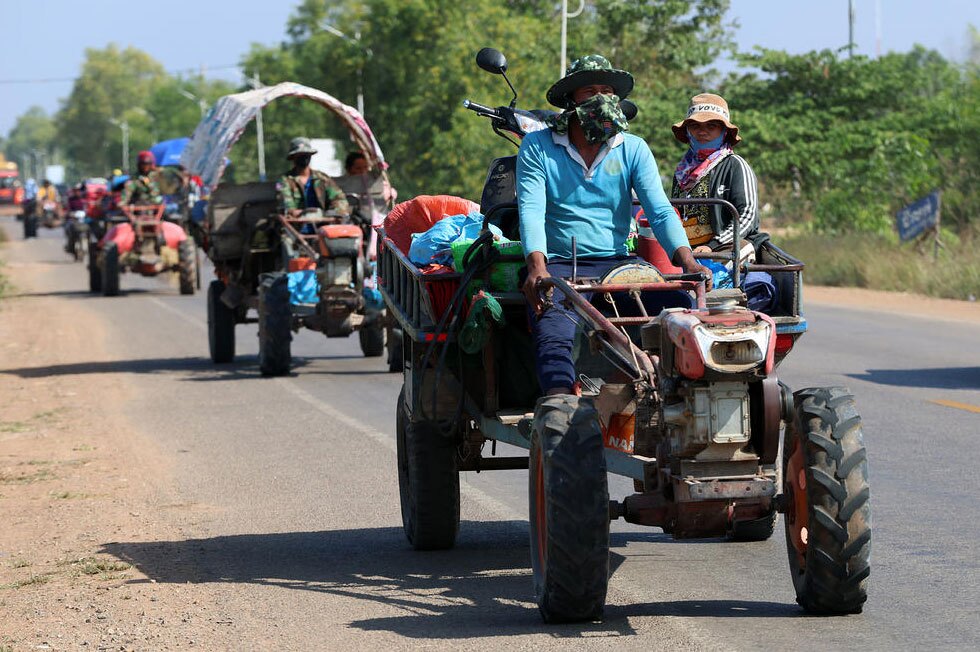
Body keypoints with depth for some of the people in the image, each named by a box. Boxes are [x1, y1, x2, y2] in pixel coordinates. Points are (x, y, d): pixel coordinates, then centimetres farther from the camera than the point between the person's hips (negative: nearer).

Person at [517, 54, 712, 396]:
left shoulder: (634, 150, 12)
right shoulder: (537, 147, 5)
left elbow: (660, 211, 3)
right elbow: (531, 211, -6)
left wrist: (687, 261, -16)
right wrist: (537, 267, -25)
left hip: (616, 263, 3)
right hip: (558, 265, -2)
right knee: (554, 338, -34)